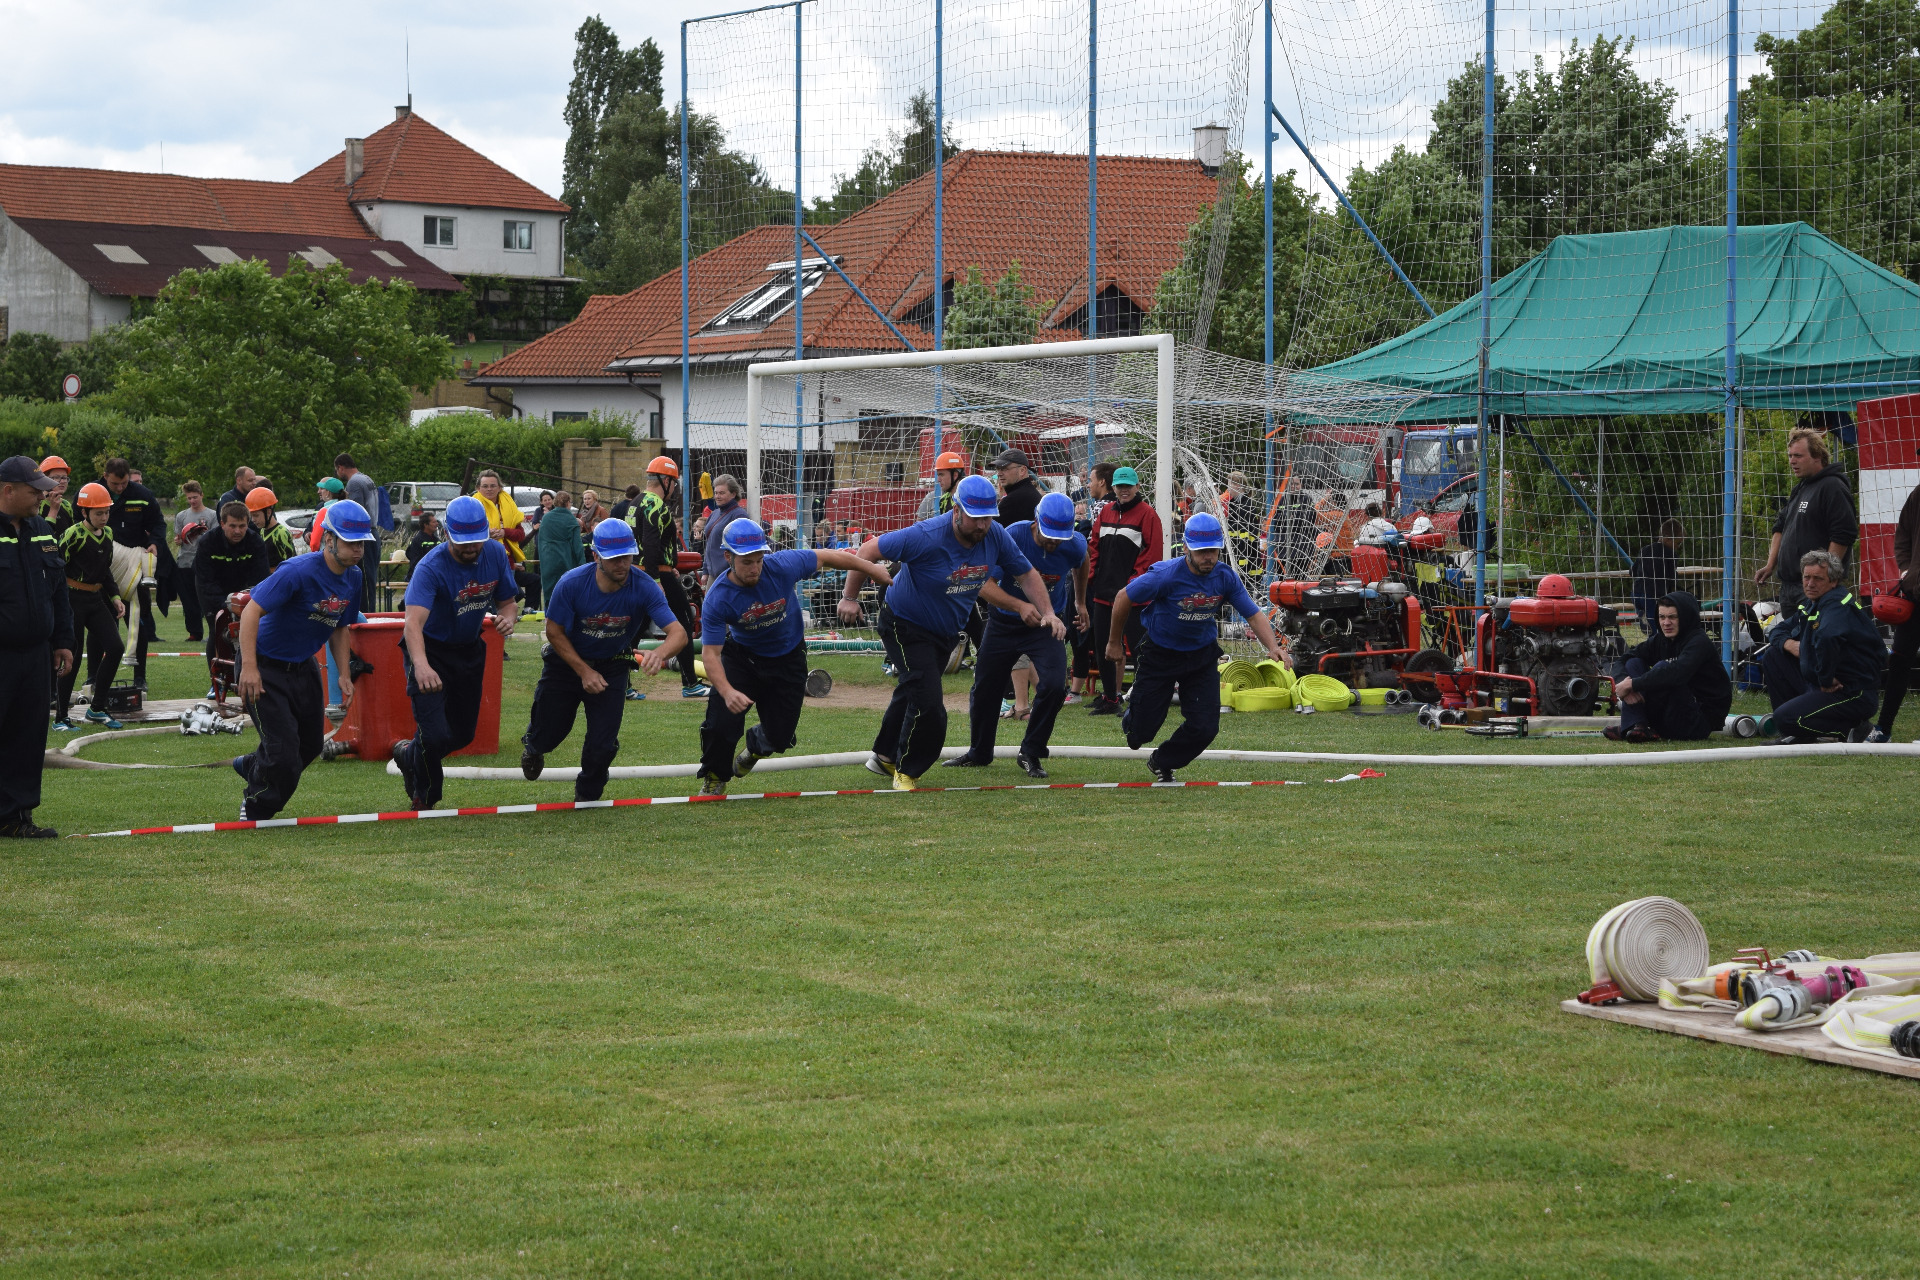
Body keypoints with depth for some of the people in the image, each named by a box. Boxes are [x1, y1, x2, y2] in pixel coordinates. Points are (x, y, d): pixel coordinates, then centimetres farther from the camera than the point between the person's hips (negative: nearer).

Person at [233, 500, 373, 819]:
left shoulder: (353, 578, -1)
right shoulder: (298, 572, -27)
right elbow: (252, 611, -29)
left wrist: (344, 675, 5)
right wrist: (249, 667, -35)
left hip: (304, 668, 8)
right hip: (266, 668, -8)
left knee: (310, 745, 16)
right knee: (284, 753, -9)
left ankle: (251, 766, 45)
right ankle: (254, 811, 18)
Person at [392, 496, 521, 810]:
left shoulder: (495, 554, -11)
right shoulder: (432, 568, -30)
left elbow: (507, 601, 2)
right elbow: (414, 621, -44)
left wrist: (507, 617, -24)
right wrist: (420, 665, -62)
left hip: (469, 651, 6)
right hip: (430, 650, -6)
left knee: (463, 733, 14)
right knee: (435, 734, -16)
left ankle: (409, 755, 45)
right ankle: (424, 797, 13)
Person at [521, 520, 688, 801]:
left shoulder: (644, 587, -28)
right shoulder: (572, 584, -27)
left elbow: (678, 632, -36)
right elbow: (554, 632, -13)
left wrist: (660, 654, -58)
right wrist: (584, 672, -20)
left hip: (612, 667, 0)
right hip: (566, 661, 0)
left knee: (603, 746, -4)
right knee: (547, 735, 8)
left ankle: (586, 798, 29)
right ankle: (532, 747, 50)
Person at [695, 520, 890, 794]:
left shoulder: (782, 567, -26)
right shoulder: (717, 599, -27)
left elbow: (825, 557, -9)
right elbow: (710, 653, -29)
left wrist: (872, 569, 2)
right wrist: (727, 692, -46)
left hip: (788, 661, 1)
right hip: (742, 657, -1)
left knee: (780, 736, 2)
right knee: (721, 722, -20)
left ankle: (756, 746, 43)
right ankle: (715, 779, 11)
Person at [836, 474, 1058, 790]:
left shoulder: (996, 536, -16)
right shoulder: (926, 537, -33)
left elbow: (1026, 574, -2)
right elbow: (869, 550, -25)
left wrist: (1047, 613, -14)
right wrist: (850, 597, -20)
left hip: (946, 630, 6)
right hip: (906, 626, -6)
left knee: (913, 692, 22)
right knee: (928, 705, -14)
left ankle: (885, 756, 43)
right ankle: (905, 771, 7)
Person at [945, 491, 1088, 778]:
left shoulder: (1074, 546, -18)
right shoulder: (1012, 537, -26)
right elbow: (985, 585, -33)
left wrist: (1080, 603, 21)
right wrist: (1020, 606, -47)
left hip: (1046, 625, 0)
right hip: (1004, 622, 0)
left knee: (1053, 686, -21)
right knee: (985, 688, 11)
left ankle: (1030, 754, 0)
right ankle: (979, 752, 35)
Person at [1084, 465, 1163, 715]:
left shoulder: (1147, 515, -6)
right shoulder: (1106, 512, 14)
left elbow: (1151, 554, -10)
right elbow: (1095, 546, 18)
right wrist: (1091, 577, 8)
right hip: (1104, 590, 7)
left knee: (1137, 646, -7)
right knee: (1103, 645, 11)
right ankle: (1109, 699, 22)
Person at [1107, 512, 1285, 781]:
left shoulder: (1225, 577, -14)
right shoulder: (1167, 575, -26)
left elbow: (1254, 615, -12)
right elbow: (1123, 598, -13)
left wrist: (1272, 647, -31)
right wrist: (1114, 643, -3)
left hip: (1202, 656, 3)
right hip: (1159, 655, -3)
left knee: (1205, 727, -5)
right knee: (1143, 730, 2)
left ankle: (1162, 763, 26)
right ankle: (1132, 718, 44)